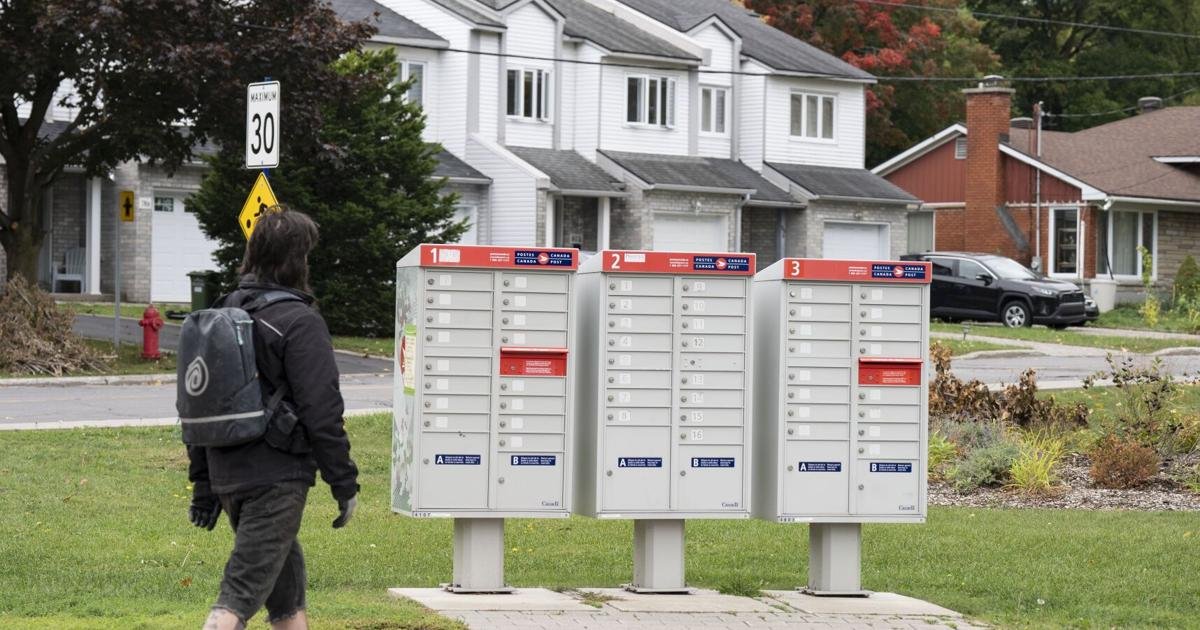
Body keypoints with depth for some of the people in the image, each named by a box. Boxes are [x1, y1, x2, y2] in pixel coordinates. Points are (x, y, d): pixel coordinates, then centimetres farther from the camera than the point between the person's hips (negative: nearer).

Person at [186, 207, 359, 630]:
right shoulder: (299, 322, -12)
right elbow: (322, 413, -15)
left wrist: (202, 483, 21)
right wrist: (345, 483, -7)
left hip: (227, 478, 8)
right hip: (277, 479, -8)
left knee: (287, 595, 20)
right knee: (241, 594, -11)